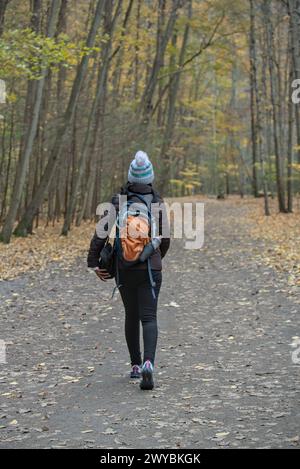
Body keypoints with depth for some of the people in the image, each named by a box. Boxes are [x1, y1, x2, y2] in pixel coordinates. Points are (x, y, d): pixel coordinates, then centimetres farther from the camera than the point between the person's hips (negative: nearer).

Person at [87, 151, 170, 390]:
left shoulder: (118, 201, -2)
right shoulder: (157, 203, -3)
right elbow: (165, 238, 0)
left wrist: (94, 262, -7)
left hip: (124, 267, 2)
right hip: (150, 267, -2)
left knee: (131, 315, 19)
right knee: (149, 318, -4)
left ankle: (136, 365, 24)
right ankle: (148, 363, -27)